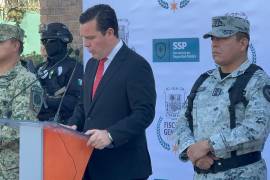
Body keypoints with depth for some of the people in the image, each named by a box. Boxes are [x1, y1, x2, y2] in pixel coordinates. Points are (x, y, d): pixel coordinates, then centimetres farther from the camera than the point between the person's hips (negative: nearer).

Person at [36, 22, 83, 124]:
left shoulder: (73, 67, -7)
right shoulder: (42, 67, 16)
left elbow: (77, 100, -17)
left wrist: (47, 100, -21)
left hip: (61, 123, -7)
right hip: (39, 121, 7)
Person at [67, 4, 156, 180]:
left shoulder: (136, 65, -12)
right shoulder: (92, 64, 15)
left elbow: (144, 112, -19)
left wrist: (111, 134, -28)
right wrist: (73, 125, 3)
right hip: (92, 162, 8)